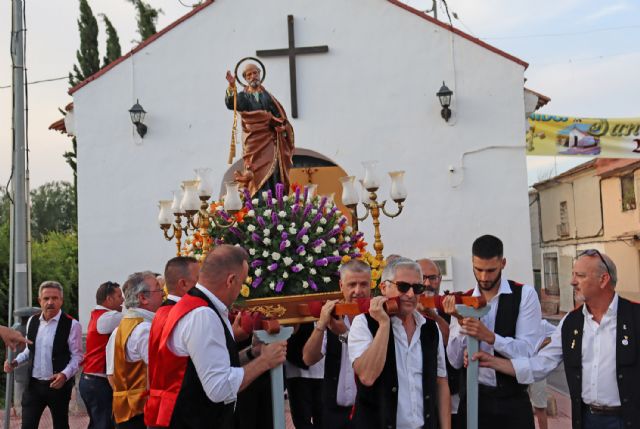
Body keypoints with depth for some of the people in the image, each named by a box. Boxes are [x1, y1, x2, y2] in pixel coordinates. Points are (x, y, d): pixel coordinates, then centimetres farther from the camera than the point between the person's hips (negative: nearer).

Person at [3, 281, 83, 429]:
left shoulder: (71, 324, -12)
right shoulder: (32, 321, 4)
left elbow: (77, 356, -10)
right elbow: (29, 349, 17)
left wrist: (65, 375, -25)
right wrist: (15, 362, 0)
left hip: (58, 384, -4)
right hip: (33, 384, 4)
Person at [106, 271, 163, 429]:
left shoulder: (118, 329, 12)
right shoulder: (146, 329, -18)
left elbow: (112, 374, 15)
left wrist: (127, 394, 18)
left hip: (123, 410, 9)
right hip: (145, 411, -9)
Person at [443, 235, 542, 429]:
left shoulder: (524, 294, -6)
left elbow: (526, 350, -14)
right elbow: (455, 361, -3)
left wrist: (489, 337, -29)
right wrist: (461, 323, -18)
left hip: (513, 398, -1)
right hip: (474, 397, 2)